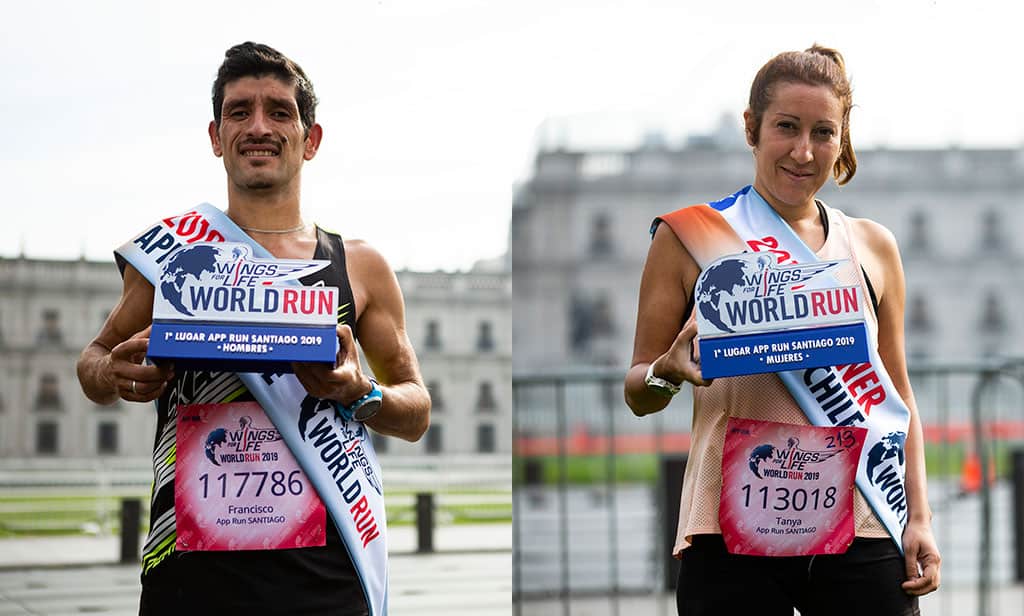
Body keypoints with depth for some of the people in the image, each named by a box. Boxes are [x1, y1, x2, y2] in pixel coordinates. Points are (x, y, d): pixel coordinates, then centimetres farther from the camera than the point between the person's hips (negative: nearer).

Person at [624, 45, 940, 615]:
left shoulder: (873, 247, 11)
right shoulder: (688, 236, 3)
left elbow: (899, 394, 16)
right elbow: (639, 394, 6)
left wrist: (920, 519, 6)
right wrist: (671, 369, -16)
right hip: (735, 532, -2)